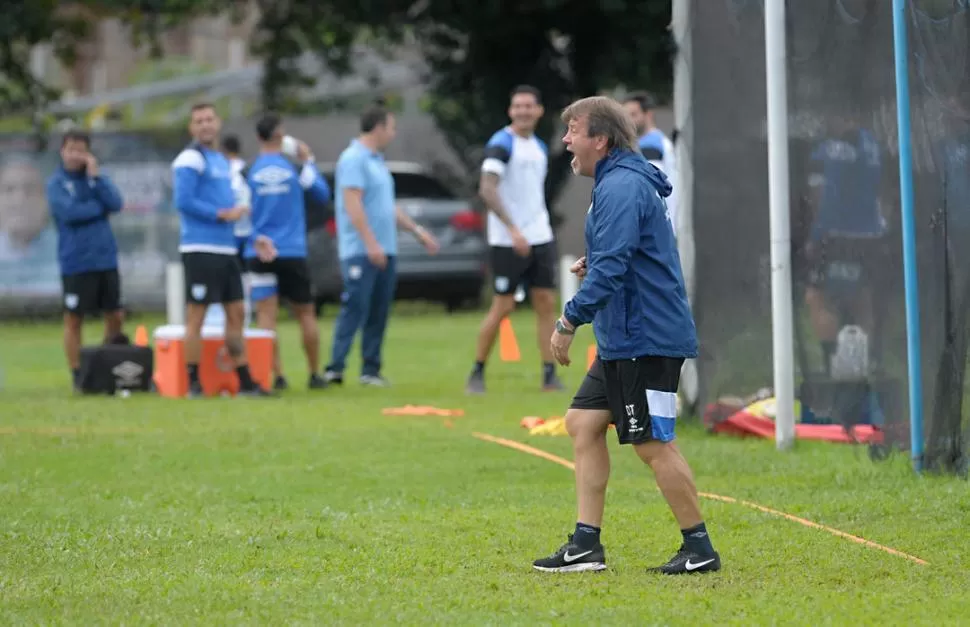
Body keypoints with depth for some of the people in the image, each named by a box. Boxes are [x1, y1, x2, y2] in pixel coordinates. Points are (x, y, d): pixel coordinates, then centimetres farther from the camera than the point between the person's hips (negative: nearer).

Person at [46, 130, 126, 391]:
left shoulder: (97, 176, 10)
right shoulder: (56, 183, -1)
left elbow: (116, 203, -5)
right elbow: (70, 212, -16)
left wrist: (95, 176, -10)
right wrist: (101, 207, -5)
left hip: (106, 259, 4)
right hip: (76, 263, -4)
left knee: (116, 316, 7)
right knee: (73, 319, 0)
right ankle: (77, 374, 7)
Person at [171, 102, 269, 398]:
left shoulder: (221, 160, 19)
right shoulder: (191, 159, -8)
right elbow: (183, 202, -18)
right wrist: (222, 214, -16)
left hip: (226, 250, 9)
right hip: (200, 249, -9)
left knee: (236, 313, 9)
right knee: (196, 315, -5)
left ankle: (245, 382, 13)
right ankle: (194, 384, -2)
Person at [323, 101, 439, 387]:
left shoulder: (377, 160, 19)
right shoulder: (354, 159, -10)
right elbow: (353, 204, -18)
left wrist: (417, 230, 27)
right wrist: (371, 243, -22)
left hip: (383, 251, 9)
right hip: (361, 252, -9)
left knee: (378, 313, 7)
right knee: (355, 308, -13)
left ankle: (371, 370, 10)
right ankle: (335, 368, -13)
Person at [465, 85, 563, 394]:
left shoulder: (539, 148, 14)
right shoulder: (501, 144, -11)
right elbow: (487, 189, -21)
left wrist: (540, 228, 18)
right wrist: (513, 229, -27)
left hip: (540, 238, 7)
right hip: (507, 241, -7)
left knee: (546, 302, 1)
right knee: (503, 307, -5)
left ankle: (550, 375, 3)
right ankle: (477, 373, 8)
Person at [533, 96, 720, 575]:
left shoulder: (621, 188, -17)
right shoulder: (625, 181, 17)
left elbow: (611, 266, -25)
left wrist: (570, 320, -22)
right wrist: (595, 267, 12)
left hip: (645, 339, -11)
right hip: (623, 340, 11)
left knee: (653, 444, -5)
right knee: (583, 423, 10)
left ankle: (699, 549, 3)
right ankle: (586, 545, 10)